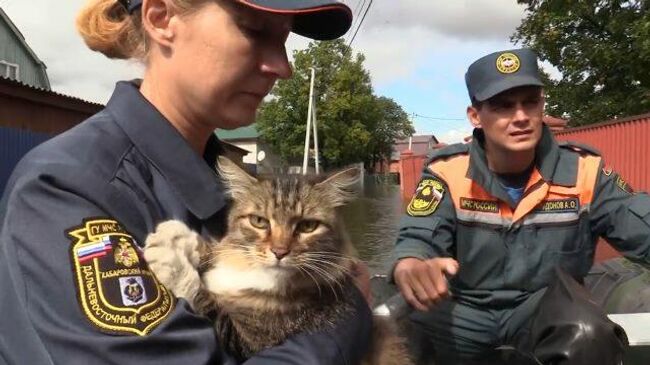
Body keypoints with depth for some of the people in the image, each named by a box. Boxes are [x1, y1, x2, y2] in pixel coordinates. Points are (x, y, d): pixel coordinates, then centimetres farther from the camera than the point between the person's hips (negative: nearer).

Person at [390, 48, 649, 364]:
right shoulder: (448, 171, -9)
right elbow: (418, 238, -17)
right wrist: (410, 268, -43)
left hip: (546, 307, 0)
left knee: (587, 336, -33)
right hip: (465, 310, 1)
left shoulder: (583, 170, -5)